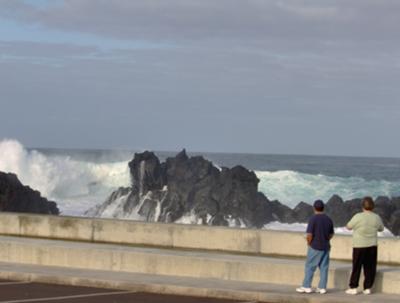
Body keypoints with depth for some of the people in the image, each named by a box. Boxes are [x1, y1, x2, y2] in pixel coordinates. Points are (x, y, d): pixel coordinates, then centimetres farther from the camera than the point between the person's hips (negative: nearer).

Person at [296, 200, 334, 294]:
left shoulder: (313, 219, -14)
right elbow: (331, 234, 11)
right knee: (324, 268, 6)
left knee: (310, 267, 3)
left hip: (315, 247, -5)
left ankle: (306, 286, 4)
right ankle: (322, 287, 6)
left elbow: (309, 235, -17)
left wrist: (309, 243, -1)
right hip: (326, 247, 5)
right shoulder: (328, 219, 4)